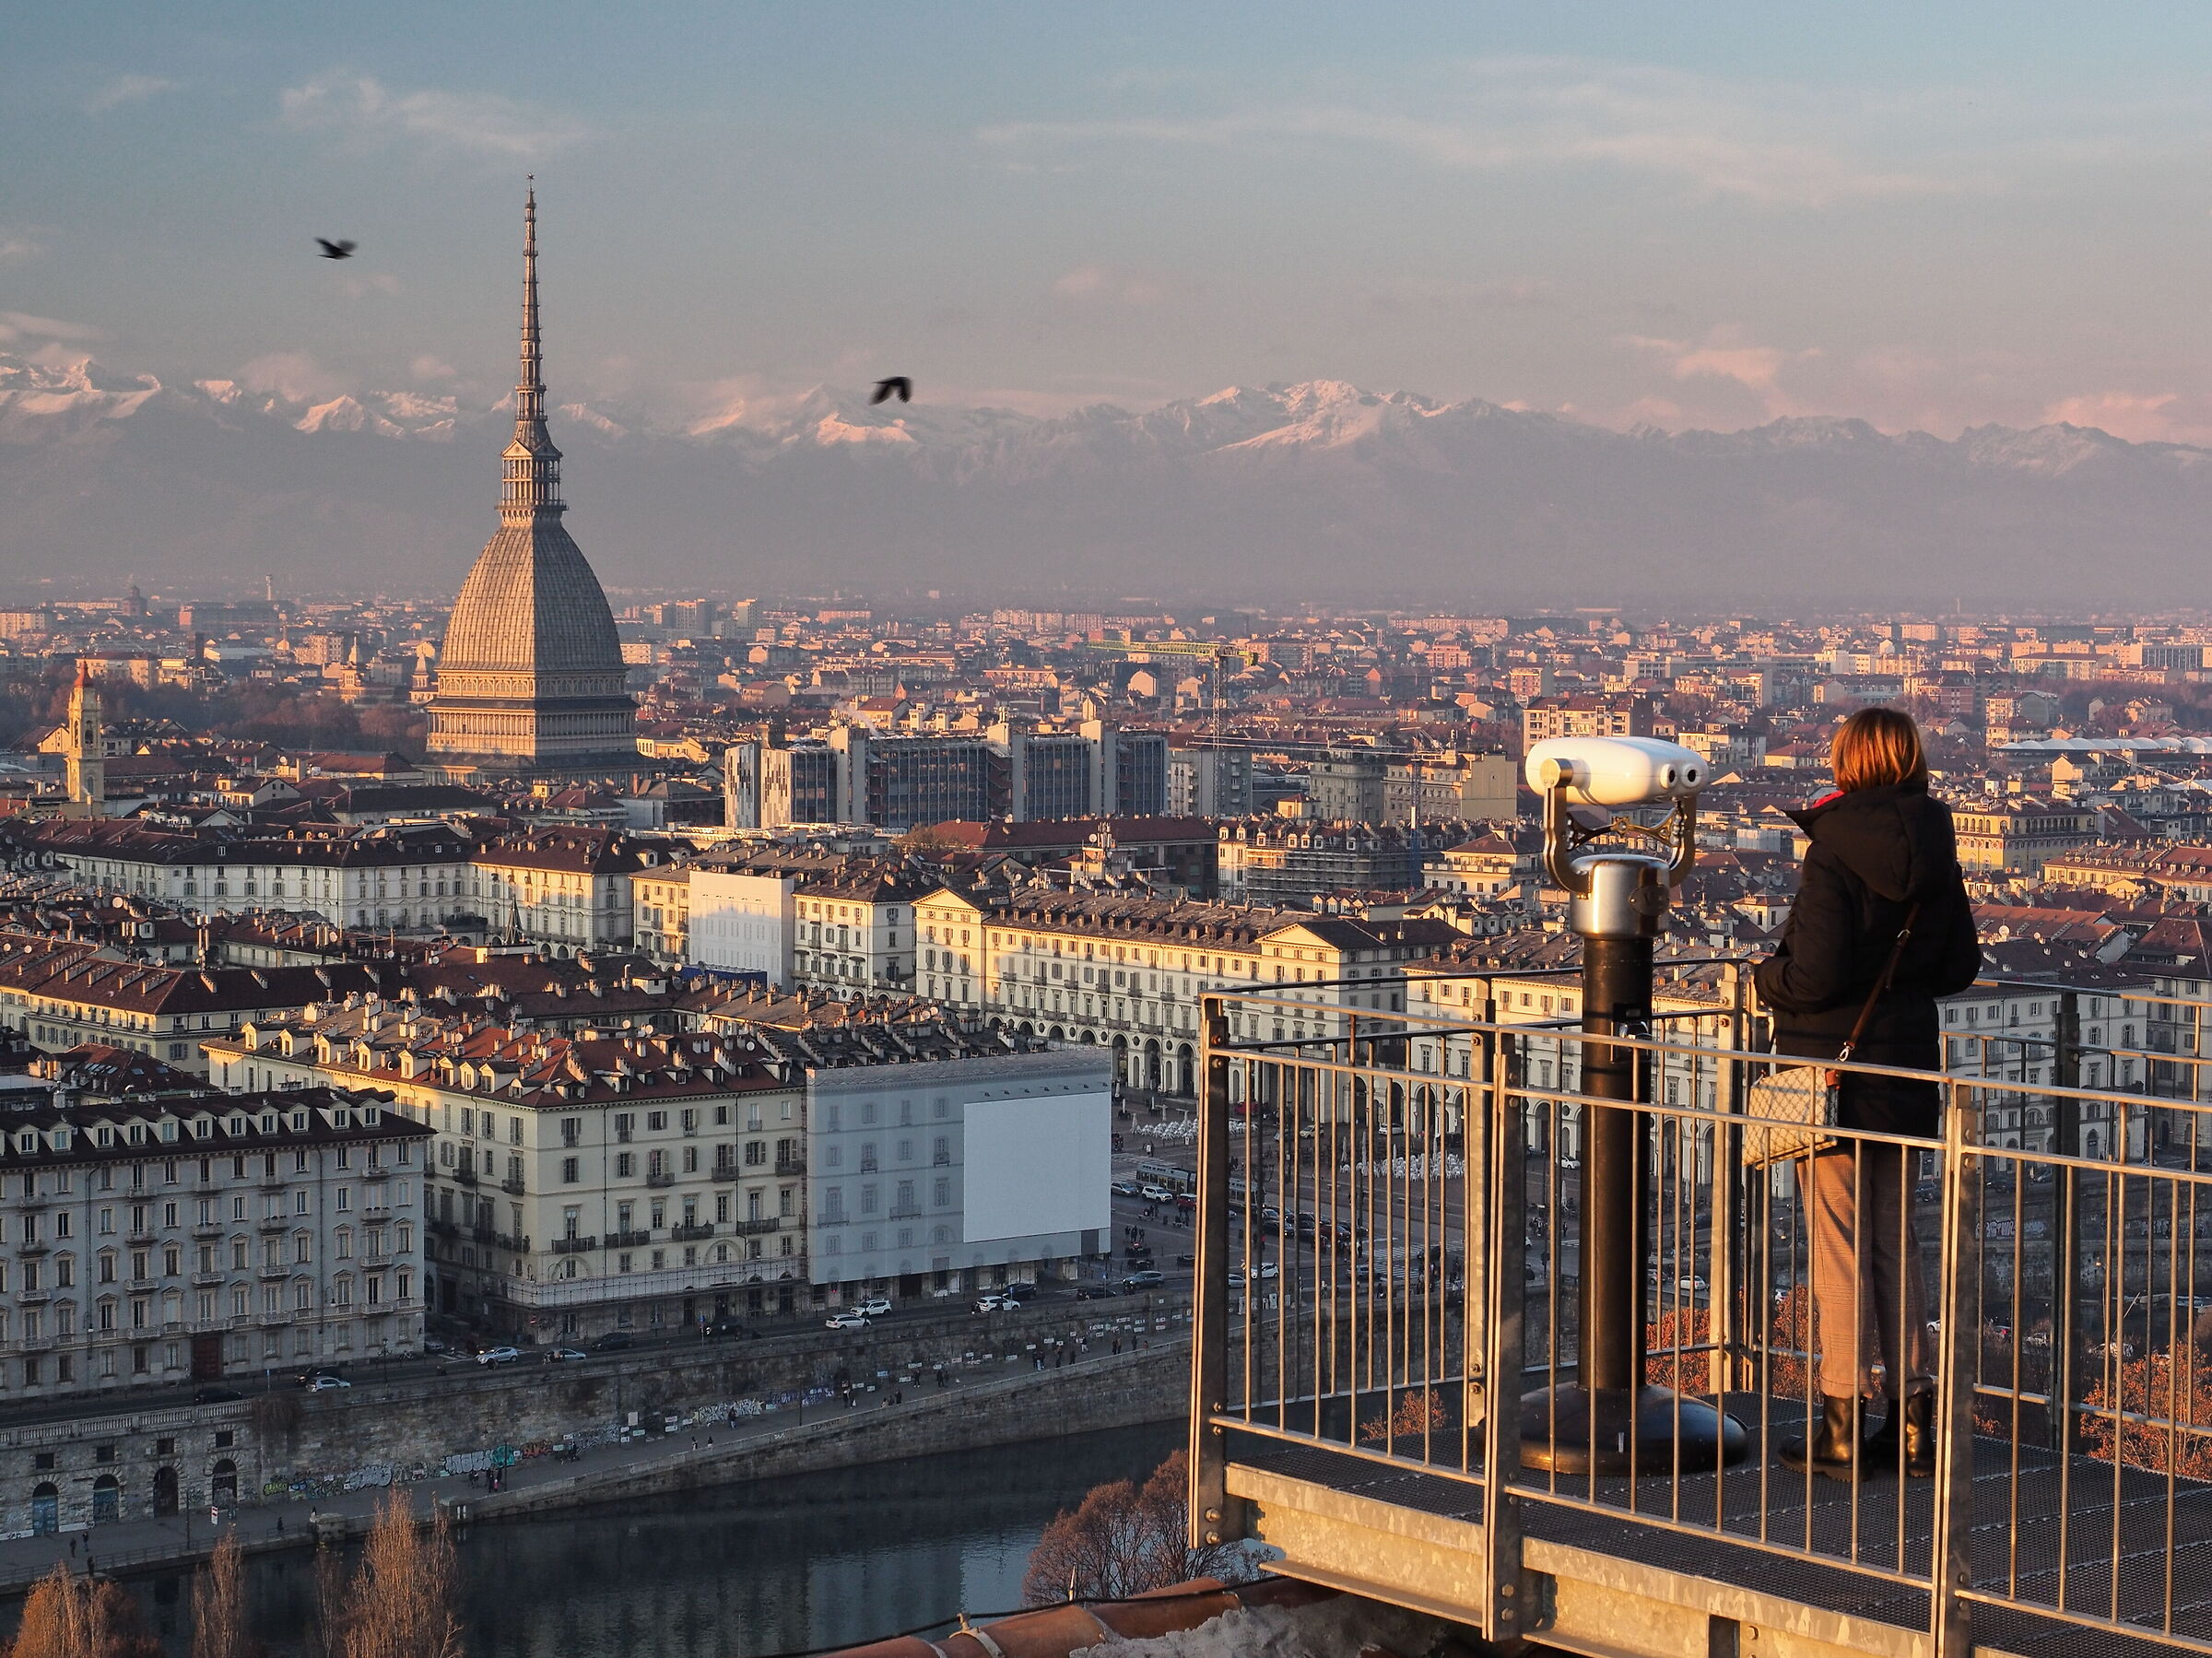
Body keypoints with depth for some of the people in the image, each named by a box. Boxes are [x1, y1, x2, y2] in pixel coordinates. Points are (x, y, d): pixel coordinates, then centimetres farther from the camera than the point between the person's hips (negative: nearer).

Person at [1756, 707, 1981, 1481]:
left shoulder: (1835, 856, -18)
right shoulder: (1934, 856, 2)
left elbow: (1813, 976, -21)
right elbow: (1960, 965, 9)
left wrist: (1769, 976, -1)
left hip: (1835, 1066, -6)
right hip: (1908, 1068, 6)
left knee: (1838, 1248, 1)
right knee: (1896, 1244, 14)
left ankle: (1844, 1426, 6)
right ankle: (1912, 1415, 16)